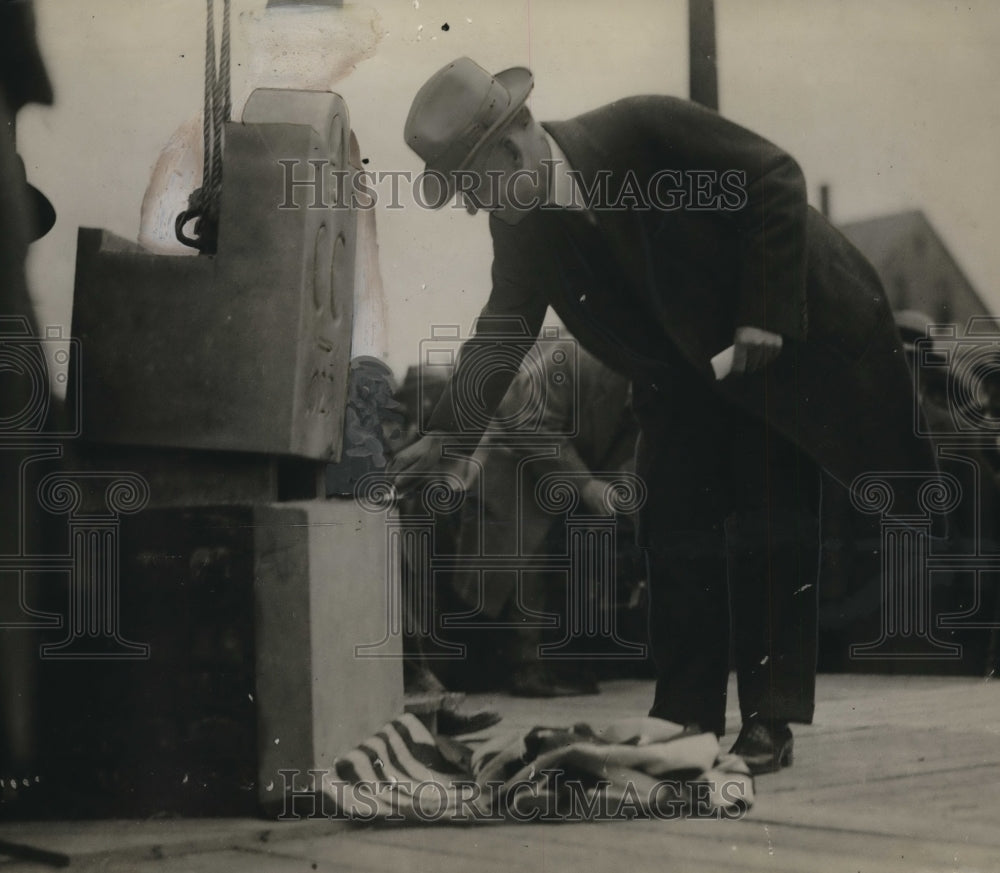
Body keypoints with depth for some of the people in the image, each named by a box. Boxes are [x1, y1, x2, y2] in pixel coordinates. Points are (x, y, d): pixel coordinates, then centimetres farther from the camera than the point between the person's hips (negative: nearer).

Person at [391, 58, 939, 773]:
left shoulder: (643, 131, -27)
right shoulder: (522, 230, -8)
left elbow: (776, 180, -22)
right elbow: (502, 330, -3)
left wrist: (764, 316, -24)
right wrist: (446, 433, -16)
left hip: (789, 333, -6)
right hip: (683, 374, 6)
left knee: (770, 531, -5)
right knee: (676, 533, 0)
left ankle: (770, 719, 2)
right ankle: (686, 719, 7)